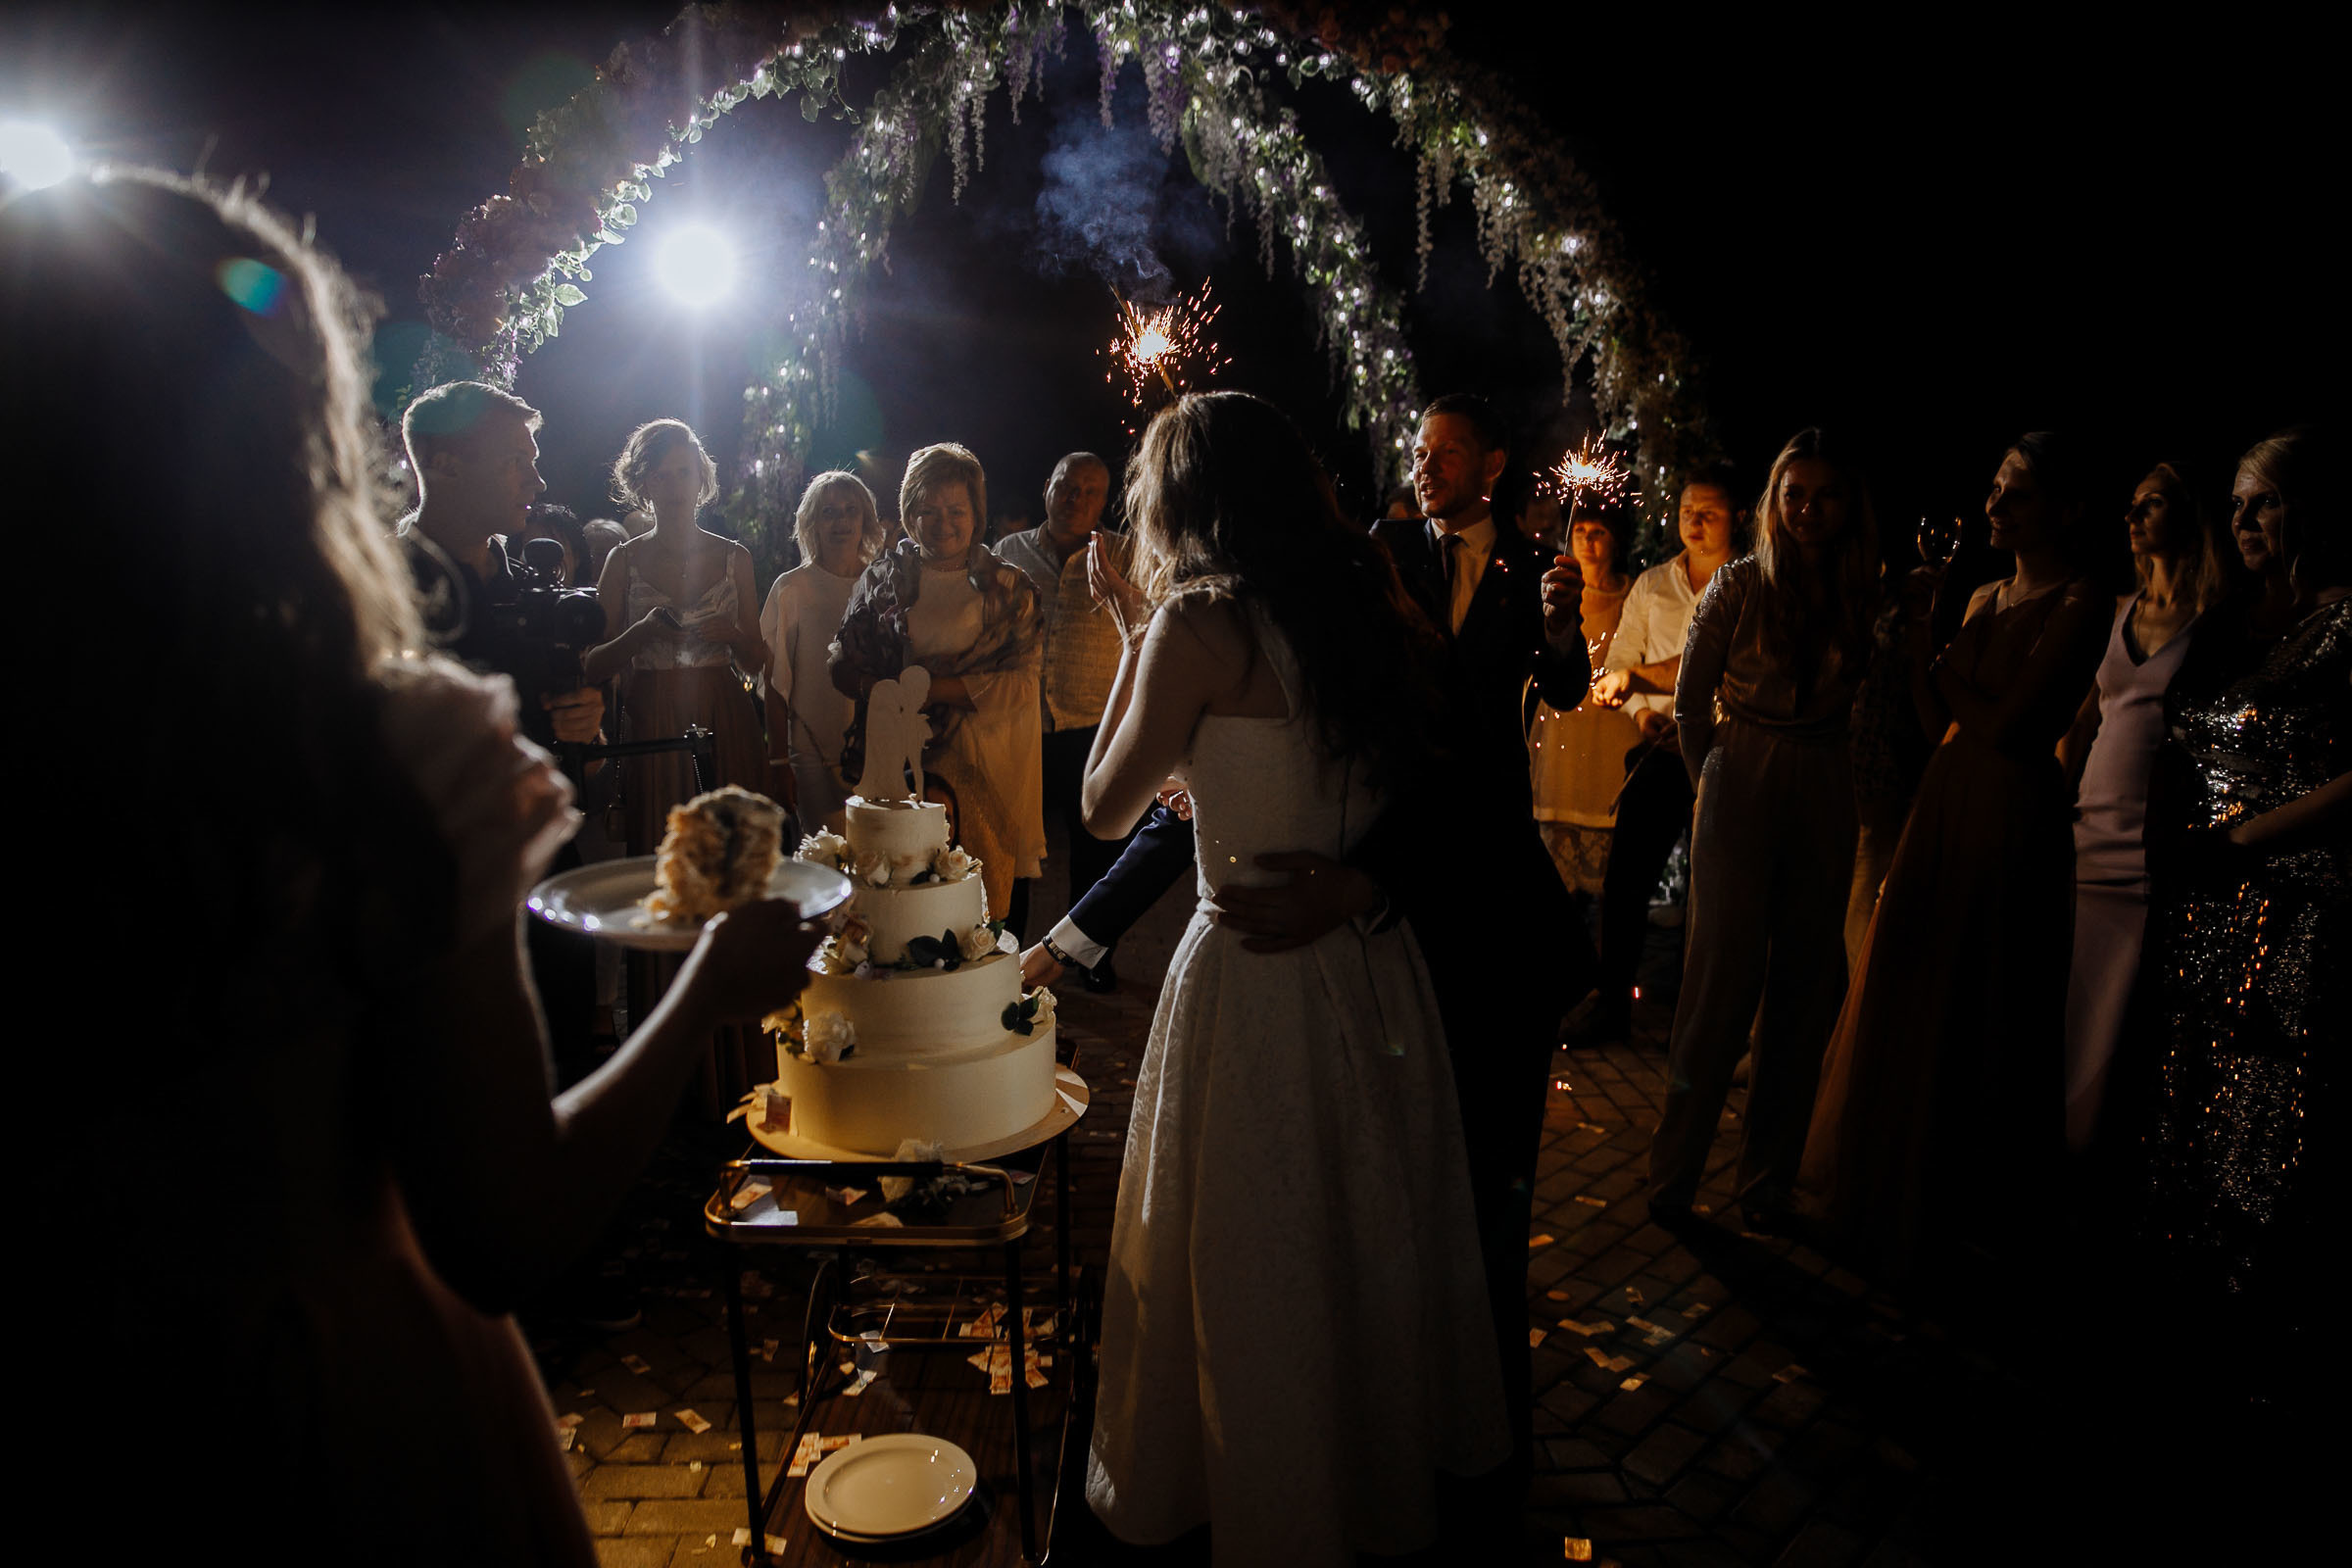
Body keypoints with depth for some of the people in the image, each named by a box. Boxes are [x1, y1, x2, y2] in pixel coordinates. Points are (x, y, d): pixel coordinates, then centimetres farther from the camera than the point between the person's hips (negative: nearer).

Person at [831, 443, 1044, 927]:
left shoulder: (1008, 588, 9)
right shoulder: (881, 579, 13)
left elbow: (1023, 682, -1)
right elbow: (842, 665, 11)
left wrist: (930, 686, -11)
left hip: (984, 774, -1)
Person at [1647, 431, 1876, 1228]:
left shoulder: (1861, 595, 5)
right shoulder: (1738, 583, -5)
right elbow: (1690, 703, 3)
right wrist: (1716, 784, 6)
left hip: (1825, 801, 4)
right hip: (1740, 791, -3)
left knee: (1805, 988, 6)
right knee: (1725, 979, -4)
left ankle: (1768, 1178, 21)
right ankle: (1674, 1170, 11)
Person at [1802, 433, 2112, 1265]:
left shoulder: (2081, 602, -12)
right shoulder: (1985, 597, 12)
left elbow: (2004, 722, -20)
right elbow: (1938, 719, 11)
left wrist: (1942, 667, -5)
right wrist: (1918, 644, -2)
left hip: (2013, 813, -8)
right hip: (1945, 801, 8)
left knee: (1974, 1013, 3)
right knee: (1909, 994, 14)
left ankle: (1968, 1209, 22)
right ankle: (1890, 1178, 31)